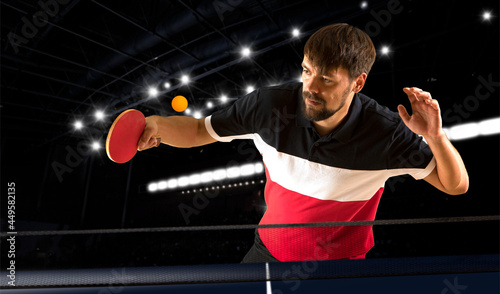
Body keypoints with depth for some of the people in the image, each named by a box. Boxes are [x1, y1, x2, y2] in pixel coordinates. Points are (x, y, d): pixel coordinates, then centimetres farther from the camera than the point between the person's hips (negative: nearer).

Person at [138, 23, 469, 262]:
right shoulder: (269, 105, -22)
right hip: (268, 251, 2)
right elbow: (200, 130, -8)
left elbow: (456, 185, -13)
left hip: (341, 258, -1)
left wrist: (435, 136, -34)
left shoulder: (386, 132, -24)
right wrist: (157, 125, -28)